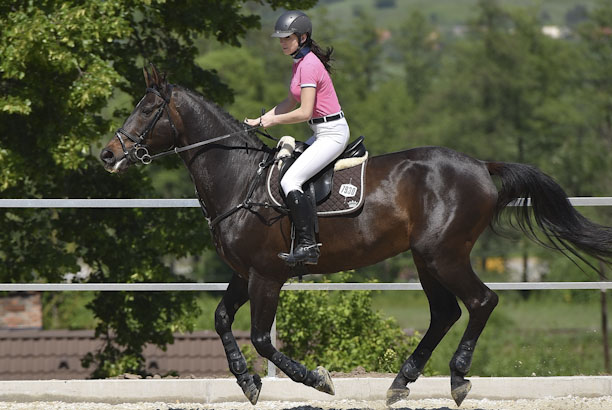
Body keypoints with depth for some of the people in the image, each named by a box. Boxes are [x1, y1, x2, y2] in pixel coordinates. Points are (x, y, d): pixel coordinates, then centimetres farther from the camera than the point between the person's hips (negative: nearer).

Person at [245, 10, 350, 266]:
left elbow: (304, 112, -22)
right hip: (323, 133, 11)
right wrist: (260, 120, 14)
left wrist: (272, 121, -11)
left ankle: (307, 245, -24)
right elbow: (291, 103, 22)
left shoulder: (309, 65, -18)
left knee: (289, 181, -19)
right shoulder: (300, 62, 13)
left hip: (332, 134, -11)